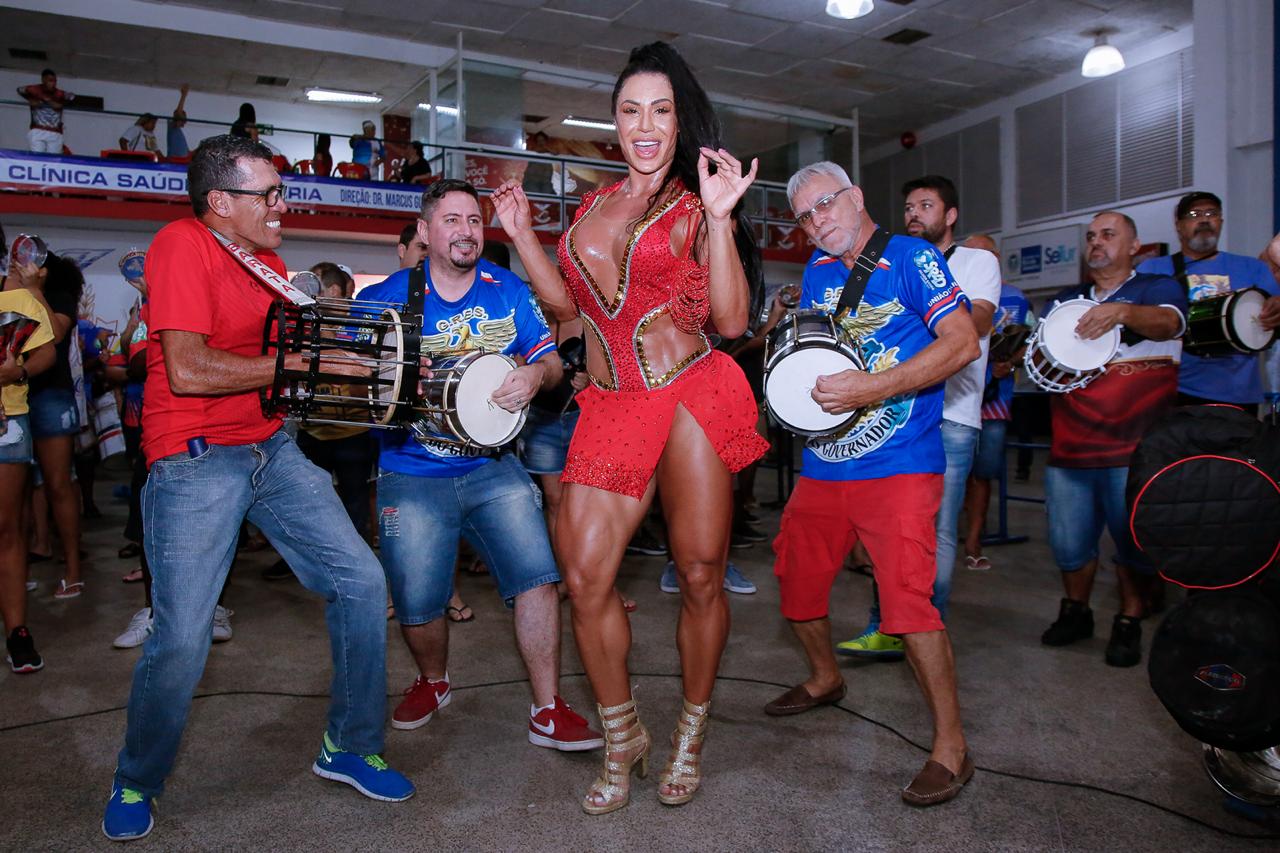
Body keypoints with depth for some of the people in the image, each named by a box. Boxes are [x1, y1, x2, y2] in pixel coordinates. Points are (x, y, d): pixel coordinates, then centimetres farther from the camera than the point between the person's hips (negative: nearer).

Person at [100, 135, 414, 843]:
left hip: (272, 450, 8)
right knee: (182, 639, -8)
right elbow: (188, 370, -22)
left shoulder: (267, 259, 14)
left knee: (361, 581, 0)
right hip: (197, 461, -7)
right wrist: (303, 364, -17)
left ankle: (348, 748, 18)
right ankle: (135, 784, 23)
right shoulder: (183, 245, -12)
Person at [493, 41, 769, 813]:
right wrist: (520, 232, 19)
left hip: (691, 396, -3)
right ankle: (623, 736, 19)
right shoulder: (594, 204, 18)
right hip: (612, 406, 4)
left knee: (701, 576, 1)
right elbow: (568, 303, 23)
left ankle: (691, 734, 25)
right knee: (586, 577, -3)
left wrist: (719, 219, -12)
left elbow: (731, 321, -6)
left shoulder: (696, 207, 5)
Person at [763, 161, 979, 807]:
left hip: (898, 463, -7)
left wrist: (873, 388, -24)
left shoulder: (910, 257, -6)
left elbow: (964, 342, -16)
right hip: (822, 463, 7)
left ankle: (951, 745, 1)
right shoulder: (817, 270, 13)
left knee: (906, 597, -15)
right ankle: (825, 679, 40)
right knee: (795, 577, 14)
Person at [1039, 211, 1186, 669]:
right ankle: (1075, 611, 28)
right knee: (1068, 542, 7)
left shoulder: (1157, 287, 4)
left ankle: (1129, 624, 20)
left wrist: (1122, 311, -38)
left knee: (1134, 541, 1)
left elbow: (1166, 323, -17)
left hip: (1134, 447, -3)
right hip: (1069, 447, 4)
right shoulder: (1065, 301, 18)